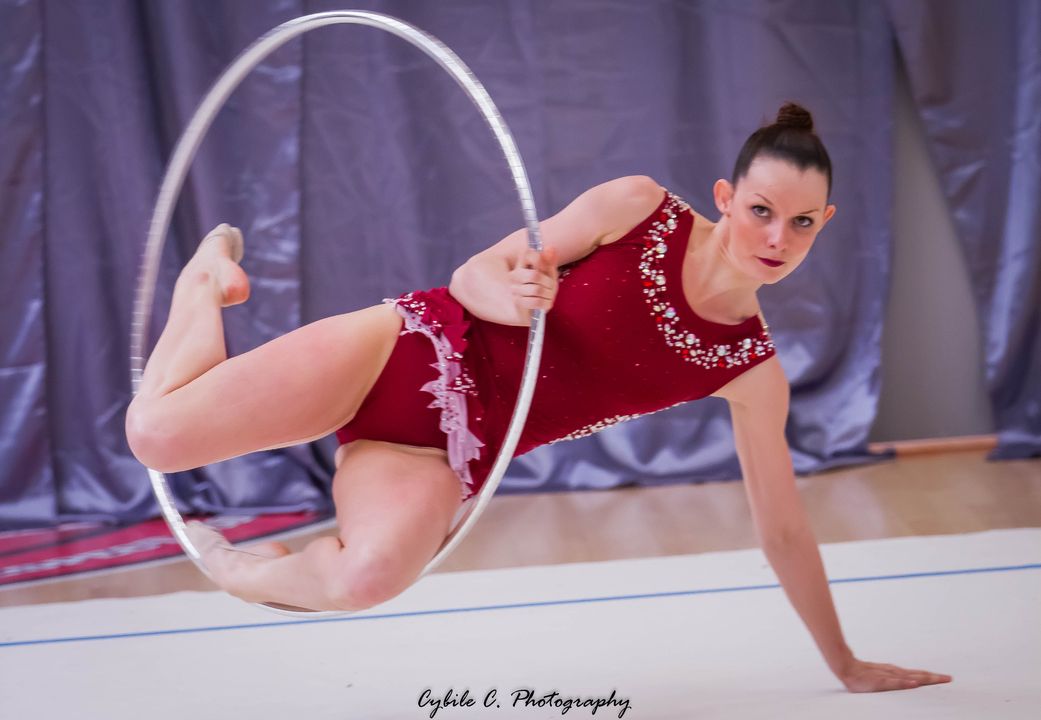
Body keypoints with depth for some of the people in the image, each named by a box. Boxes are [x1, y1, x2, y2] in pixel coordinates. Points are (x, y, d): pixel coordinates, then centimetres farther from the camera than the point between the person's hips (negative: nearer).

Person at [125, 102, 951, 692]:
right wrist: (515, 294, -27)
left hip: (448, 458, 1)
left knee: (372, 573, -36)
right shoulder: (640, 209, -7)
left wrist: (847, 664, 10)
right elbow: (476, 274, -3)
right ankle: (213, 273, 17)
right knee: (158, 433, -17)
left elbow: (783, 527, 7)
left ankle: (253, 571, 1)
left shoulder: (752, 370, -1)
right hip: (410, 351, -1)